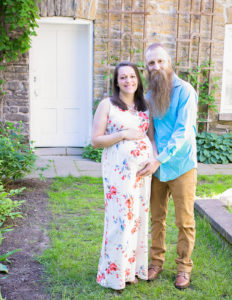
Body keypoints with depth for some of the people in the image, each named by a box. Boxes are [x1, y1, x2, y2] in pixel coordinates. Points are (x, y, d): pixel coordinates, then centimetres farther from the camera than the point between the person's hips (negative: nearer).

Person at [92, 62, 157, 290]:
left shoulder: (145, 106, 11)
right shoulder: (107, 105, -2)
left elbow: (152, 136, 15)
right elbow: (95, 140, -6)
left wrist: (154, 159, -3)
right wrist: (123, 135, -16)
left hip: (142, 168, 5)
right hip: (118, 169, -5)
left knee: (138, 216, 9)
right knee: (120, 218, -4)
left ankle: (133, 266, 23)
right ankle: (115, 271, 11)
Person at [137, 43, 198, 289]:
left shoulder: (184, 91, -11)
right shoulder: (149, 96, 8)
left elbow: (183, 132, -18)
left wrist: (159, 160, -22)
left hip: (180, 166, -5)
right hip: (155, 166, 5)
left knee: (184, 220, 5)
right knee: (157, 217, 13)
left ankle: (184, 266, 21)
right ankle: (156, 261, 28)